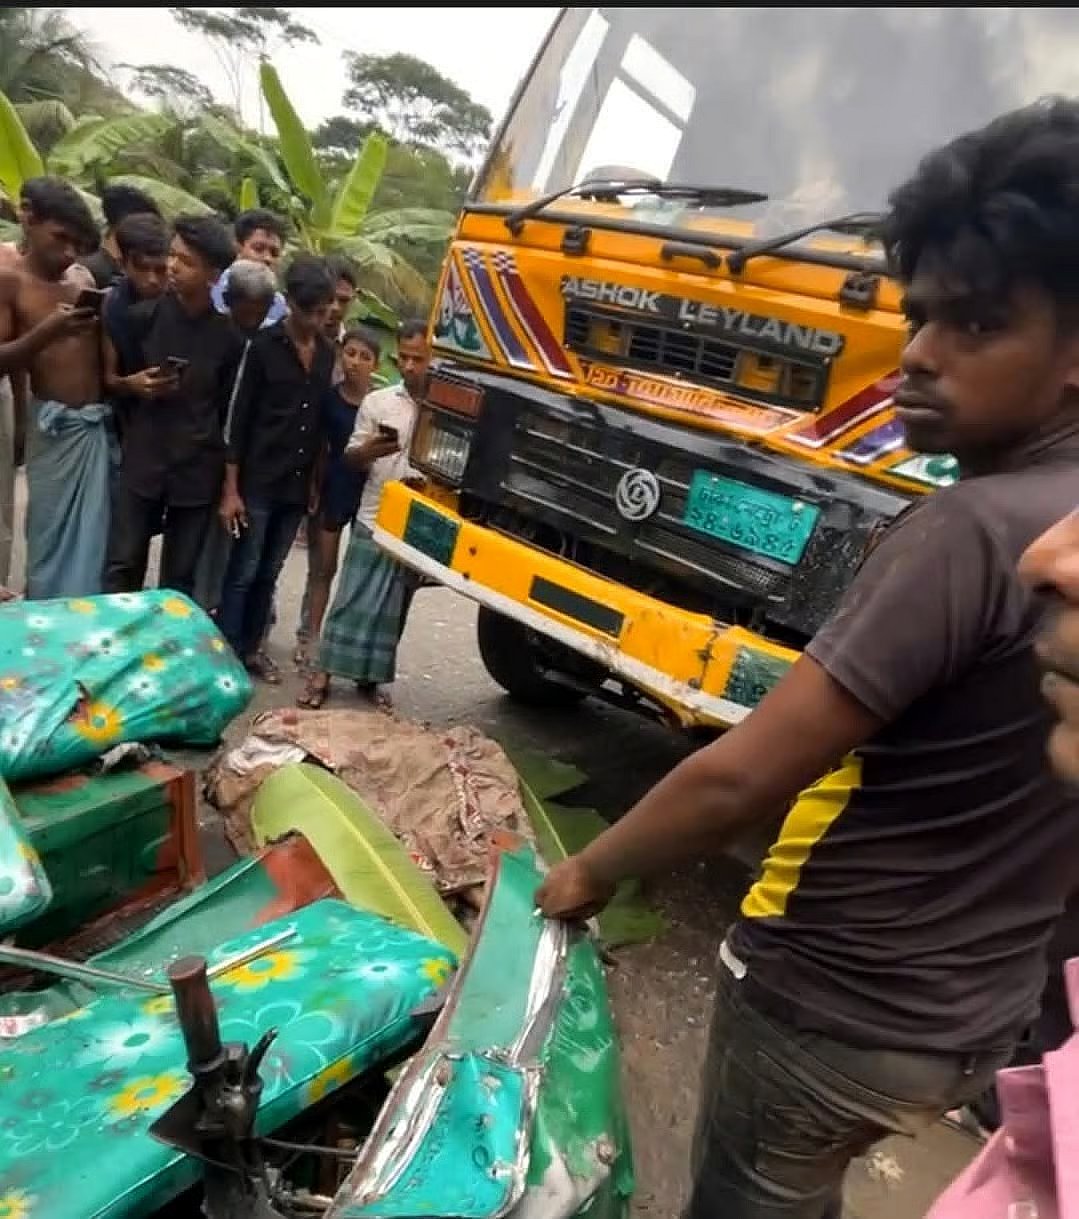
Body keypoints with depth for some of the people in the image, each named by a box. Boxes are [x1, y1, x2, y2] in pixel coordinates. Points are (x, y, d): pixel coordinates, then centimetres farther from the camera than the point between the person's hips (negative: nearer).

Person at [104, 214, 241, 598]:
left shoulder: (229, 335, -4)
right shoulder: (143, 316, -3)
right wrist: (131, 385, -13)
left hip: (198, 471, -1)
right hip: (141, 463, 1)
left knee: (179, 581, 7)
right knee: (122, 570, 2)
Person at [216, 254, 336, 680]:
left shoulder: (326, 353, 7)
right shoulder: (265, 345, -7)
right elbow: (240, 418, -8)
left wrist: (315, 479, 10)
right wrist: (231, 487, -12)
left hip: (298, 483, 5)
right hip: (258, 480, -5)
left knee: (269, 573, 14)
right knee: (243, 572, 1)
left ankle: (251, 646, 26)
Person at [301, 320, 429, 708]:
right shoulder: (377, 401, 1)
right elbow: (350, 459, 5)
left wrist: (431, 483, -15)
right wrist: (368, 451, -17)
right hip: (374, 519, 0)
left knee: (394, 608, 10)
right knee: (352, 598, 2)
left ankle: (370, 677, 24)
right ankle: (323, 673, 12)